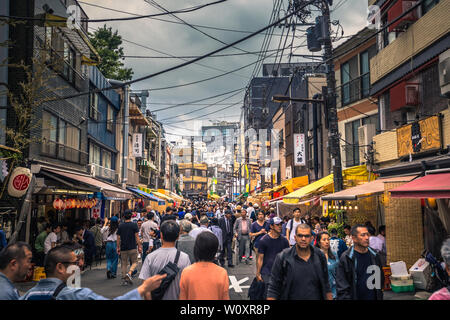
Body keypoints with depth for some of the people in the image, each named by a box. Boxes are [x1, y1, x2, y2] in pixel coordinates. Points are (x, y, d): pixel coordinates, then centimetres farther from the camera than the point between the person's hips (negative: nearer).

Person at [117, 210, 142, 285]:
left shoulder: (120, 226, 4)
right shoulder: (134, 225, -4)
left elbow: (118, 238, 5)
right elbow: (137, 236, -6)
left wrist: (118, 248, 12)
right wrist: (139, 246, -1)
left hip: (123, 248, 3)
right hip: (132, 247, -3)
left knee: (124, 263, 10)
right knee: (135, 262, 7)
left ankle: (124, 279, 9)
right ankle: (129, 273, -17)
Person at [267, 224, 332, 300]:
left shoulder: (320, 256, -1)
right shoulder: (282, 258, -11)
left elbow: (326, 285, 7)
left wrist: (329, 297, 2)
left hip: (316, 297, 2)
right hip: (291, 297, -2)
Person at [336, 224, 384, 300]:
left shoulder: (375, 256, 3)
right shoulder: (345, 258, -10)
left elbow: (381, 279, 13)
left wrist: (380, 296, 8)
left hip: (374, 297, 4)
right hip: (355, 297, -4)